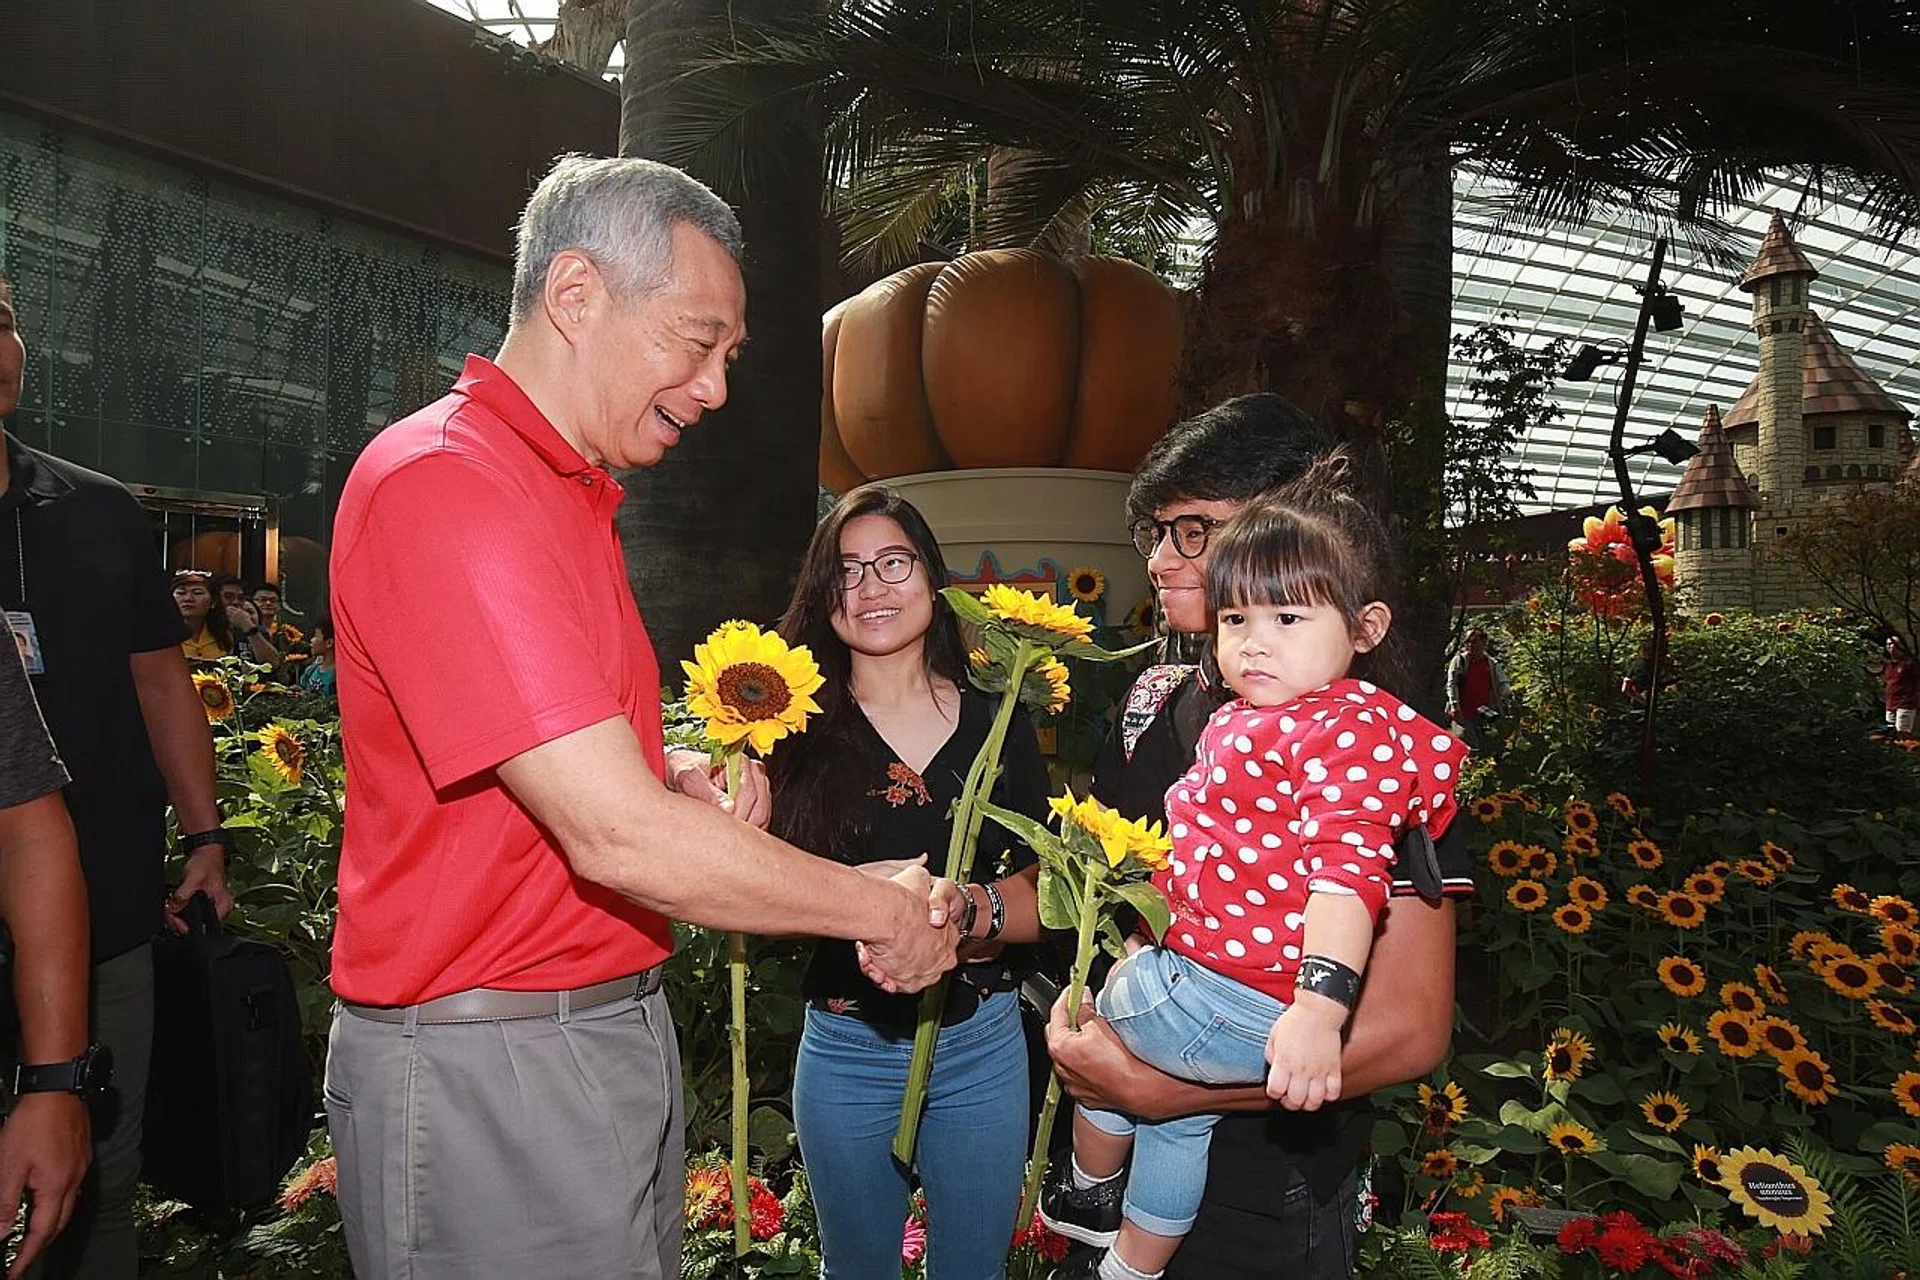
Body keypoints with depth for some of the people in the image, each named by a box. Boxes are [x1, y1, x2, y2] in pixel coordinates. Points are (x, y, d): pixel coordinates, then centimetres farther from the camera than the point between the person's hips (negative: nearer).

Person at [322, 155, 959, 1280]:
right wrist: (882, 907, -15)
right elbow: (617, 835, -26)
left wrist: (678, 778, 1)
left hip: (615, 1022, 9)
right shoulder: (442, 481, -20)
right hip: (487, 1063, -9)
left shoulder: (570, 497, 12)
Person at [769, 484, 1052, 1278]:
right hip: (846, 1050, -1)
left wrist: (968, 908, -25)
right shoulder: (798, 731, -6)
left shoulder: (998, 725, -2)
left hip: (982, 1044, 1)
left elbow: (1044, 899, -5)